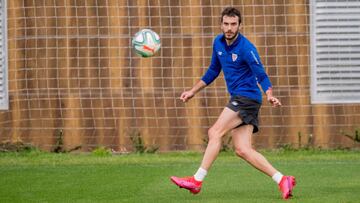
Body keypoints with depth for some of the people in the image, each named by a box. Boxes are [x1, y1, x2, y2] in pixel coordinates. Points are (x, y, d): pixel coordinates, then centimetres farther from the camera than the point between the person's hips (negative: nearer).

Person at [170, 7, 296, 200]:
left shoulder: (246, 48, -14)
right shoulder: (218, 43, 10)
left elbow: (261, 76, -16)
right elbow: (213, 71, 24)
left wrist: (270, 95, -35)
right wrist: (193, 91, 23)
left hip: (247, 97, -8)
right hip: (238, 99, 8)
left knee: (215, 133, -13)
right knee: (242, 150, -2)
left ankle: (197, 180, -11)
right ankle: (282, 180, -1)